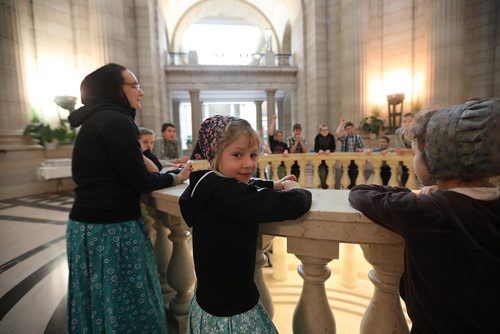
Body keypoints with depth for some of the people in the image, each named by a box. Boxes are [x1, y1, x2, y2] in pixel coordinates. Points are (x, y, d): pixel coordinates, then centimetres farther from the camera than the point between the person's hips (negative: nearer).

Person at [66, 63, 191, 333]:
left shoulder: (95, 120, 13)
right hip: (111, 228, -9)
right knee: (124, 300, 7)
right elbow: (140, 180, -16)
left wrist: (164, 170, 12)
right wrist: (174, 178, 0)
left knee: (98, 299, 22)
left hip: (87, 223, 9)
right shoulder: (117, 121, -16)